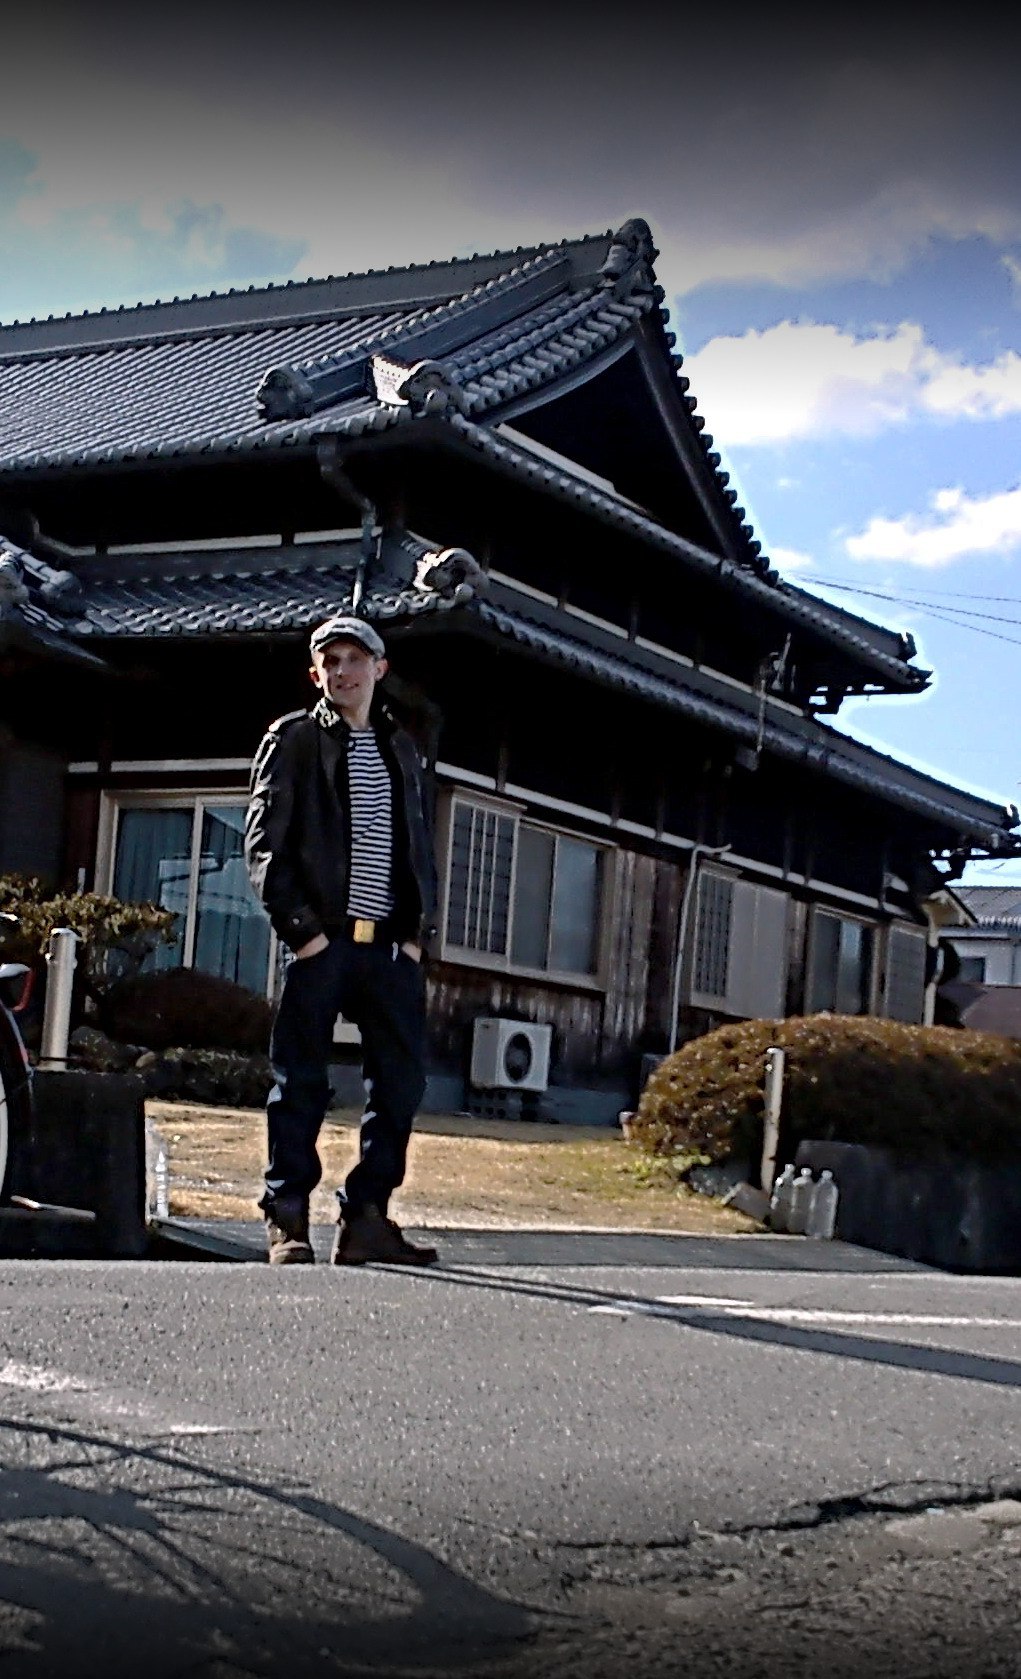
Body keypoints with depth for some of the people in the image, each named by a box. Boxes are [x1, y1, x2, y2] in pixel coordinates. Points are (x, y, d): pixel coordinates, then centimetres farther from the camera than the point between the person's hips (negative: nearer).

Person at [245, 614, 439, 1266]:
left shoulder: (402, 749, 20)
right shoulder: (292, 739, 5)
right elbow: (264, 841, -2)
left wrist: (420, 929, 6)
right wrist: (300, 927, -11)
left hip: (390, 944, 5)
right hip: (320, 941, -4)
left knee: (402, 1080, 0)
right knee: (301, 1082, -3)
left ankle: (366, 1218, 7)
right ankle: (287, 1221, 3)